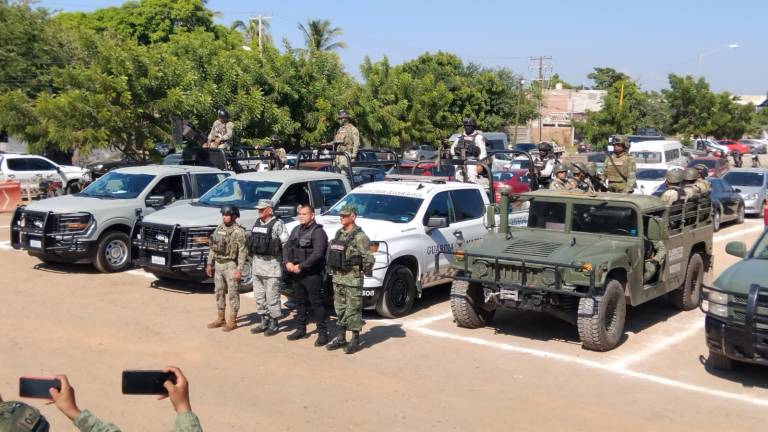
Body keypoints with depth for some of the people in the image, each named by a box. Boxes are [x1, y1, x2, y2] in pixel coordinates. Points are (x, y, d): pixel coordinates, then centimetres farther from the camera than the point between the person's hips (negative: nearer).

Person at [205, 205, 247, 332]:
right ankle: (220, 319, 23)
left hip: (231, 265, -7)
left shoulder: (238, 232, -12)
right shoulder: (219, 228, 9)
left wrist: (239, 270, -20)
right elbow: (212, 247, 15)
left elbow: (242, 252, -16)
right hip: (218, 264, 7)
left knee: (233, 293, -1)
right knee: (219, 292, 13)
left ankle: (232, 321, 6)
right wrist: (209, 264, 12)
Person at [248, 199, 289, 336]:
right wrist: (252, 260, 16)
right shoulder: (257, 223, 12)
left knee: (272, 297, -2)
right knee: (259, 296, 13)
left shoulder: (277, 224, -11)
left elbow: (286, 244, -14)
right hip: (257, 265, 8)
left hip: (271, 264, -8)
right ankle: (264, 322, 24)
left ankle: (274, 324, 7)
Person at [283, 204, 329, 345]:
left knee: (316, 303, -4)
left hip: (312, 274, -7)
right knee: (299, 302, 15)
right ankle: (300, 329, 27)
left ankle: (323, 332, 0)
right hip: (296, 274, 8)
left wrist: (301, 266, -19)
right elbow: (287, 247, 12)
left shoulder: (318, 232, -11)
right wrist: (287, 262, -6)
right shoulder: (296, 230, 14)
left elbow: (317, 254, -20)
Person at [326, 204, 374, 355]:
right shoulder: (339, 233, 11)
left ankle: (355, 340, 8)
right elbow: (331, 253, 20)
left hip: (352, 279, -8)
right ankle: (341, 338, 25)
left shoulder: (359, 236, -13)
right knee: (340, 309, 14)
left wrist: (362, 271, -6)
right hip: (337, 278, 8)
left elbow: (369, 259, -17)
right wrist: (333, 269, 13)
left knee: (353, 310, -1)